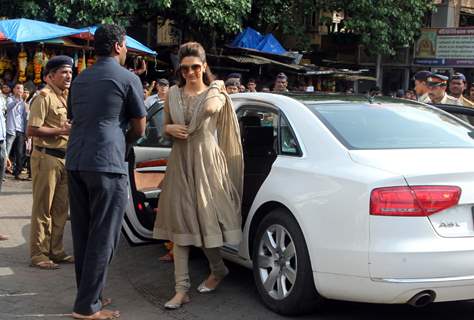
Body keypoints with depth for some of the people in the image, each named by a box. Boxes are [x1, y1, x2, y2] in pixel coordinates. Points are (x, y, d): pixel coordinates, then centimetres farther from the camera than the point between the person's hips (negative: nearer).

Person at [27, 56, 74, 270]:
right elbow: (32, 130, -17)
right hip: (47, 157, -8)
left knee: (60, 208, 12)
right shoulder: (44, 96, -9)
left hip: (64, 158, 9)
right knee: (43, 208, -3)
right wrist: (61, 130, -18)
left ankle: (56, 251, 21)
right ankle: (39, 254, 4)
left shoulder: (66, 97, 17)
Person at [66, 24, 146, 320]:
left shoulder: (80, 79, 16)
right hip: (106, 164, -7)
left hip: (75, 161, 7)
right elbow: (139, 128, 1)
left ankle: (89, 292, 22)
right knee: (103, 236, -3)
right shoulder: (128, 78, -2)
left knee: (83, 233, 13)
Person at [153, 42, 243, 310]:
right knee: (180, 222, -1)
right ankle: (182, 288, 2)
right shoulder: (173, 94, 9)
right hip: (179, 161, 3)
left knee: (205, 218, 1)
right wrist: (170, 129, -4)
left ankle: (218, 269, 29)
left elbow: (210, 108, -21)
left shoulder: (217, 92, 1)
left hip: (206, 161, -3)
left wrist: (217, 87, -3)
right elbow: (165, 125, 18)